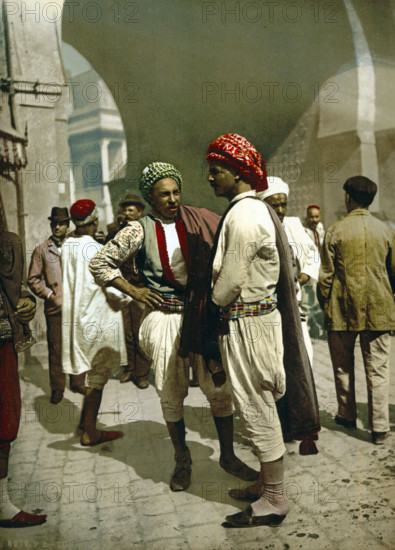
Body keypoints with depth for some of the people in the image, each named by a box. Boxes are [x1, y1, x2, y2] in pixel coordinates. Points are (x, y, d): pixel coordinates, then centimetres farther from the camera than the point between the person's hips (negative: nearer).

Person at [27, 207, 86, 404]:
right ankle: (57, 388, 17)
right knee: (56, 349, 3)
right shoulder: (41, 250, 5)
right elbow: (33, 279, 5)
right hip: (54, 308, -2)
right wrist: (50, 295, -6)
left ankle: (78, 382, 25)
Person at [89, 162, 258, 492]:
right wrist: (133, 291, 0)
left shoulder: (198, 222, 4)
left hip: (201, 315, 1)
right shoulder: (140, 230, -1)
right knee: (171, 394, 8)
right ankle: (182, 461, 26)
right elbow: (100, 263, 6)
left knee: (219, 387, 3)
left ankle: (228, 455, 21)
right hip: (164, 318, -1)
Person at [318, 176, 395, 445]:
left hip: (343, 310, -1)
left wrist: (325, 306, 7)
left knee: (343, 367, 16)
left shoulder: (335, 231, -5)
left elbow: (326, 275, -5)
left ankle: (347, 415, 29)